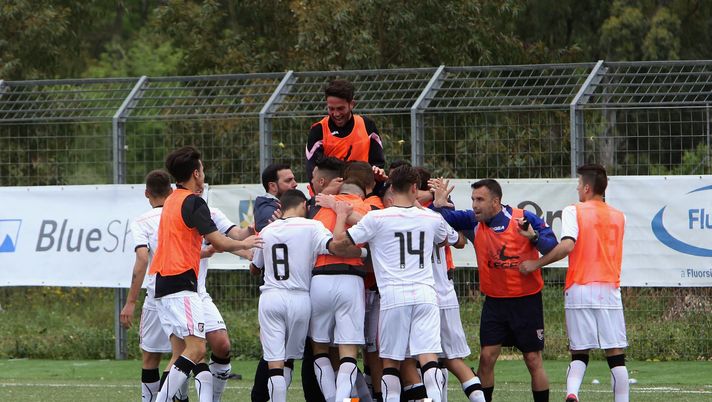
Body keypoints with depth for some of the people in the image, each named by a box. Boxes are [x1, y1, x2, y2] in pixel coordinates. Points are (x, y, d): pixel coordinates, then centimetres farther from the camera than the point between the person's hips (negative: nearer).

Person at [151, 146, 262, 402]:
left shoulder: (172, 201, 19)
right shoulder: (193, 202, -9)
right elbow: (219, 242, -12)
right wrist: (244, 244, 7)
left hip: (163, 284, 10)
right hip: (181, 285, -10)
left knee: (180, 351, 9)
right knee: (197, 348, -14)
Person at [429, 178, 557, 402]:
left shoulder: (524, 219, -12)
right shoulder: (474, 221, -2)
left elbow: (551, 246, -14)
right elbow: (446, 217, 1)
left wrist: (534, 237, -32)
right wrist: (438, 204, -20)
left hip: (527, 300, -3)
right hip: (494, 301, 3)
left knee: (533, 360, 1)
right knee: (486, 357, -4)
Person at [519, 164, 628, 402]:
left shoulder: (574, 211, 0)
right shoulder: (619, 217, 13)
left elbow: (567, 245, -14)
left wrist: (536, 264, -5)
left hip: (579, 291, -1)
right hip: (609, 292, 2)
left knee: (579, 354, 5)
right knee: (616, 355, 3)